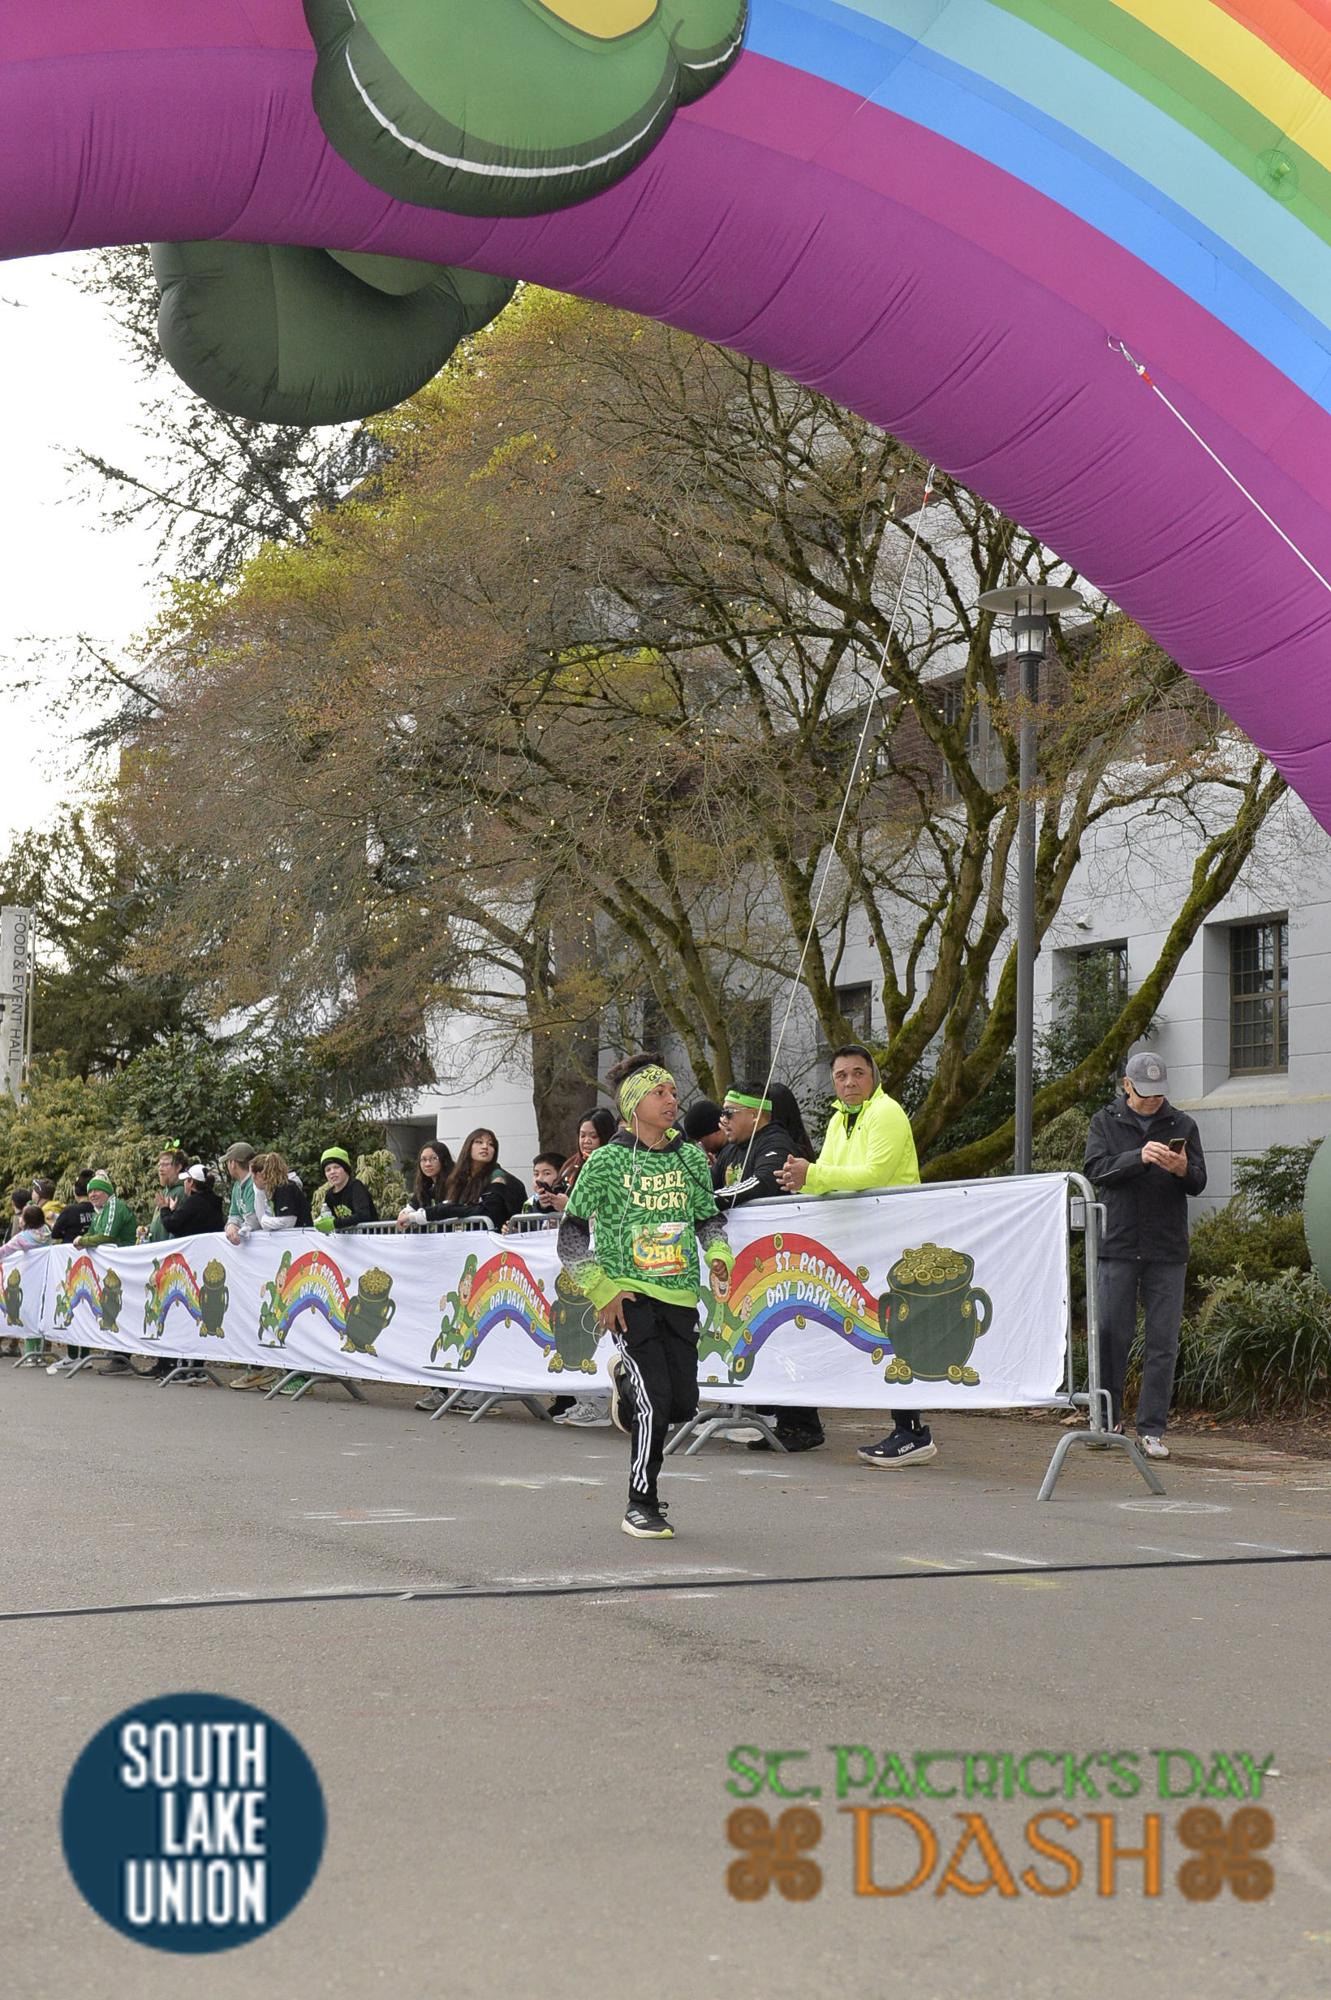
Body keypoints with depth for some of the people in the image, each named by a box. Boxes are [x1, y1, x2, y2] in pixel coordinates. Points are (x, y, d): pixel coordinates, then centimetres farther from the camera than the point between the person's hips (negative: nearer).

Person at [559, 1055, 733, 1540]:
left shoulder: (691, 1157, 9)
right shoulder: (607, 1161, -4)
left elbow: (710, 1218, 21)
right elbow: (571, 1233, 0)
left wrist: (718, 1254, 0)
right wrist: (601, 1291, -7)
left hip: (680, 1296, 5)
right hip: (629, 1297, -5)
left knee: (684, 1404, 3)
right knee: (655, 1401, -14)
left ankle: (625, 1376, 38)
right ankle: (641, 1507, 3)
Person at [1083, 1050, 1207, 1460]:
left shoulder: (1182, 1125, 10)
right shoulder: (1105, 1122, 7)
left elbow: (1199, 1183, 5)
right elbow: (1096, 1170, -8)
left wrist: (1183, 1170, -18)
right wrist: (1139, 1158, -23)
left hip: (1167, 1250, 1)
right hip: (1118, 1245, -1)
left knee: (1162, 1342, 0)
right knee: (1112, 1335, 1)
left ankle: (1151, 1430, 4)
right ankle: (1108, 1419, 16)